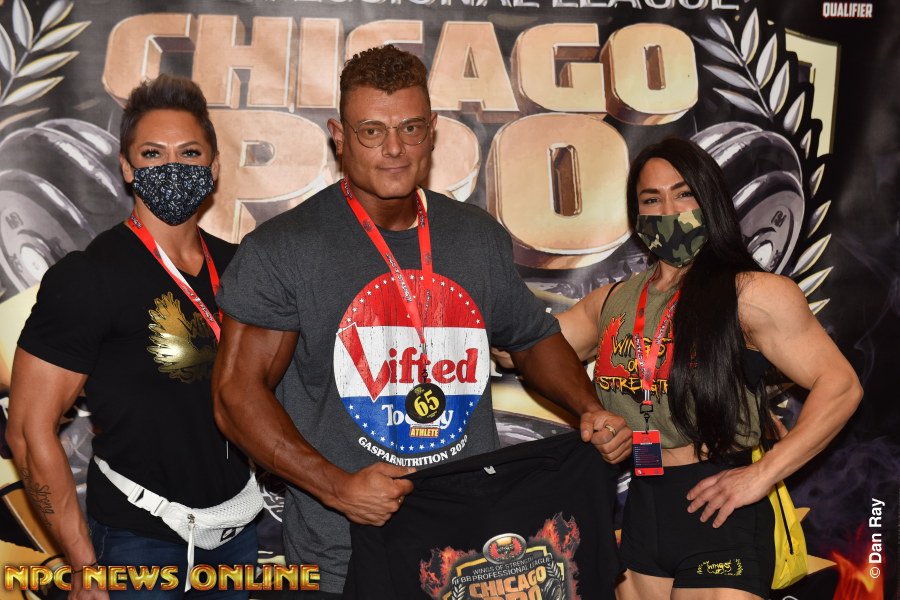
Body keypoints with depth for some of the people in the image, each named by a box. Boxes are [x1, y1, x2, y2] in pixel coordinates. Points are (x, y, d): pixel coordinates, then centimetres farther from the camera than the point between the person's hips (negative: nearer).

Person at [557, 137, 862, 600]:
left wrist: (763, 474, -15)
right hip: (634, 512, 5)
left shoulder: (750, 294, -7)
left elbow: (839, 386, -11)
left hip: (717, 513, -5)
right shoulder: (611, 302, 10)